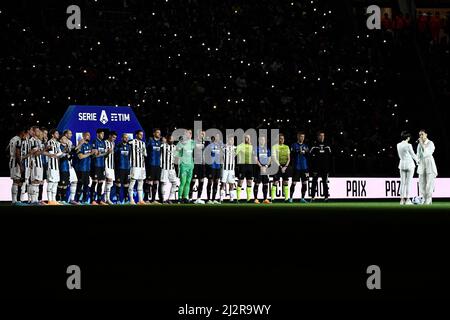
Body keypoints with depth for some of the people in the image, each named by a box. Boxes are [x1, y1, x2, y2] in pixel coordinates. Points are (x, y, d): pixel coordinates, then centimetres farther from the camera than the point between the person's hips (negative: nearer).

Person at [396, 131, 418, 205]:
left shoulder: (398, 145, 2)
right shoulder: (408, 145, -15)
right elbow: (413, 154, -3)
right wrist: (417, 160, 17)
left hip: (402, 164, 5)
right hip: (410, 164, -5)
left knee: (402, 182, 7)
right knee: (408, 183, -2)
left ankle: (402, 199, 4)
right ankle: (407, 199, -3)